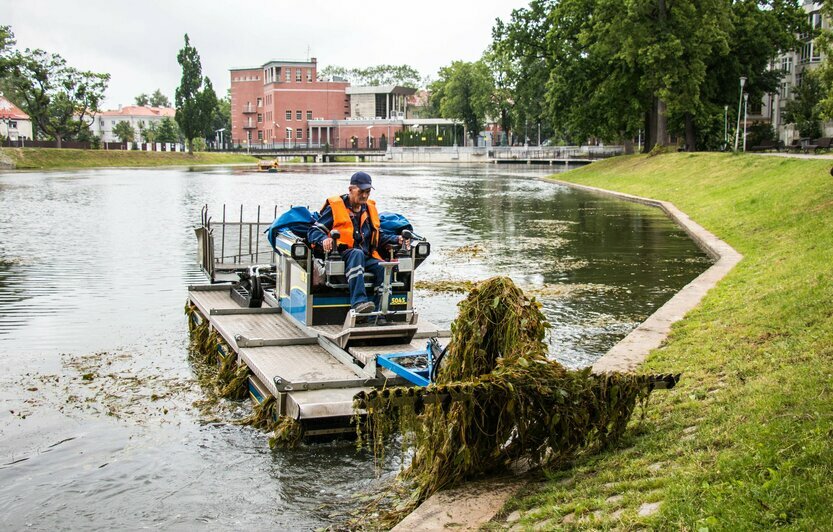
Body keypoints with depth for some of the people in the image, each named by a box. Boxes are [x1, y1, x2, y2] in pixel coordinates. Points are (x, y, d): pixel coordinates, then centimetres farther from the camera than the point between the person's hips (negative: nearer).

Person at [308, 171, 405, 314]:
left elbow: (377, 237, 30)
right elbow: (314, 231, -1)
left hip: (366, 259, 5)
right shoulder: (334, 207, 4)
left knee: (383, 269, -28)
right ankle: (358, 301, -52)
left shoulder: (369, 208, 22)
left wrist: (396, 239, 12)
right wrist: (324, 240, -25)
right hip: (341, 256, -5)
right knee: (357, 253, -40)